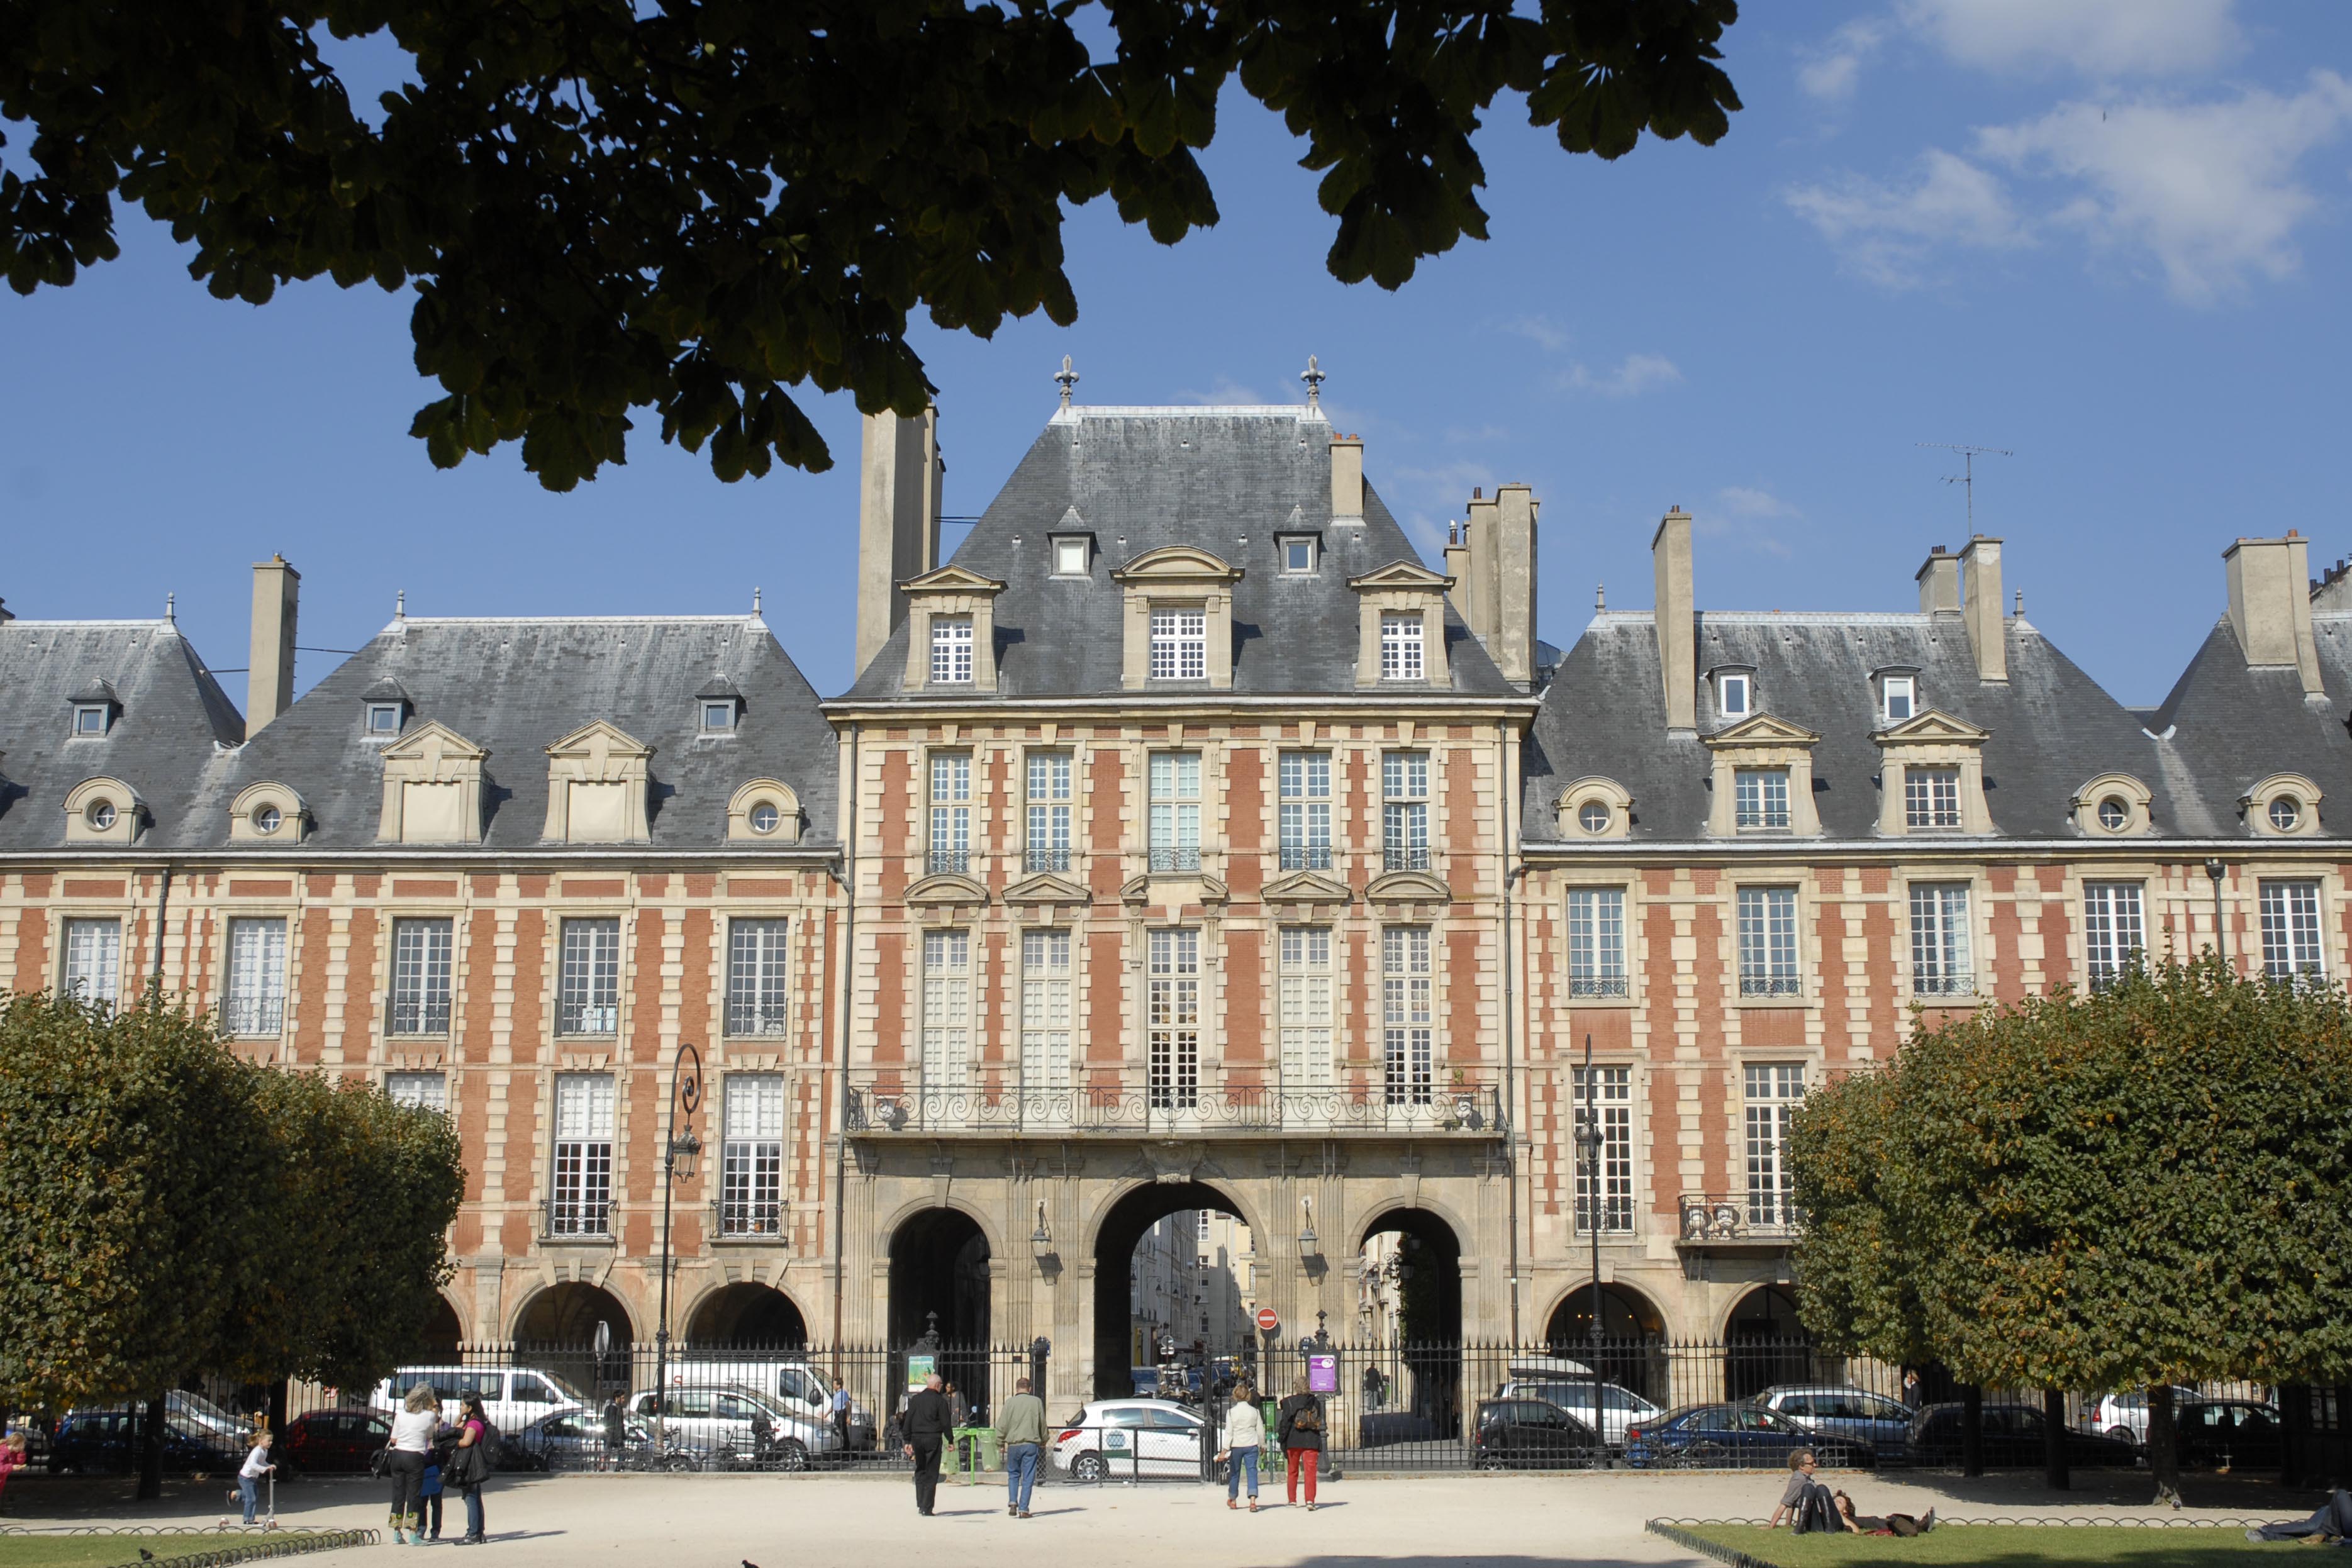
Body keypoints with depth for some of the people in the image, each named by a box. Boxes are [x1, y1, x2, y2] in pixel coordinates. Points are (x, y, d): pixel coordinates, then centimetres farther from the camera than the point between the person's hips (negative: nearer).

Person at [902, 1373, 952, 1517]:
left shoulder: (915, 1399, 8)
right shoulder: (940, 1400, -5)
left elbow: (908, 1421, 8)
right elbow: (946, 1423, -7)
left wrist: (907, 1441, 13)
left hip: (917, 1438, 4)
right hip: (933, 1439, -4)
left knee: (920, 1471, 17)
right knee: (932, 1474, 0)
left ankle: (920, 1504, 11)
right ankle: (927, 1508, -3)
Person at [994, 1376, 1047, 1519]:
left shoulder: (1009, 1403, -1)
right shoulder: (1037, 1402, 2)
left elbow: (1002, 1426, -1)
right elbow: (1043, 1424, 10)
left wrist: (1000, 1443, 9)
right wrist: (1043, 1442, 23)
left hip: (1013, 1444, 0)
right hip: (1031, 1444, 0)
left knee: (1013, 1475, 17)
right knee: (1028, 1478, 3)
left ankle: (1013, 1503, 0)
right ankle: (1023, 1509, 0)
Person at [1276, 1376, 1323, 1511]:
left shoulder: (1289, 1402, -4)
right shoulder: (1315, 1402, 5)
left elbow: (1285, 1423, -6)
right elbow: (1319, 1423, 9)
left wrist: (1283, 1443, -1)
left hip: (1293, 1441, -1)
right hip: (1311, 1441, 1)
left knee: (1292, 1471, 13)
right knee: (1310, 1471, -3)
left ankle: (1292, 1500, 19)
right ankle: (1310, 1500, -16)